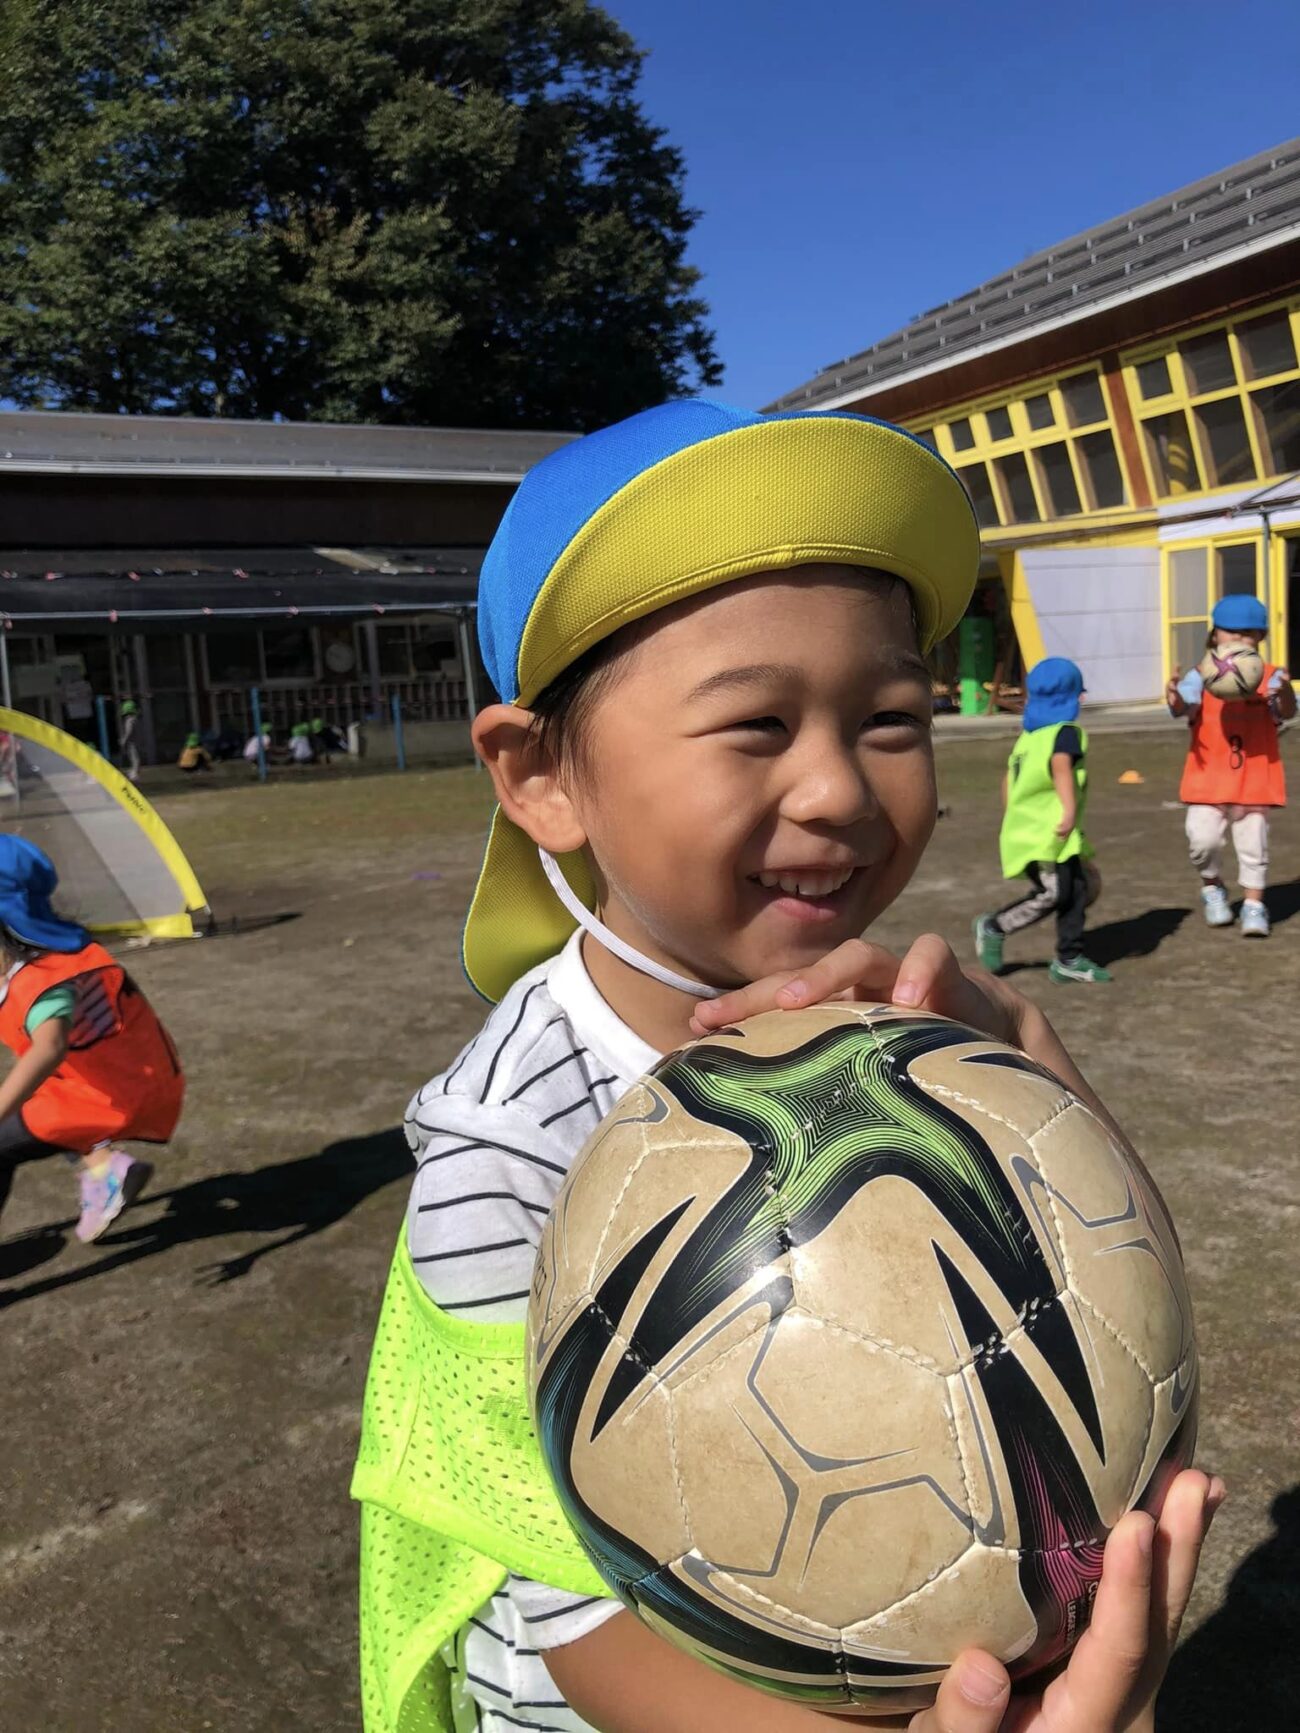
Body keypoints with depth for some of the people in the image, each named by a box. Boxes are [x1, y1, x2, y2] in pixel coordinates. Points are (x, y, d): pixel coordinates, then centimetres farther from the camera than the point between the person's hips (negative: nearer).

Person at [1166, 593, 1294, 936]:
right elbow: (1186, 705, -19)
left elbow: (1287, 713, -16)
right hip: (1208, 778, 0)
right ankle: (1212, 886, 18)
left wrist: (1284, 695, -40)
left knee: (1253, 845, 6)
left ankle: (1254, 905, 22)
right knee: (1203, 839, -10)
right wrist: (1175, 698, -44)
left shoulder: (1270, 676, -2)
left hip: (1255, 779, 1)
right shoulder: (1201, 676, -3)